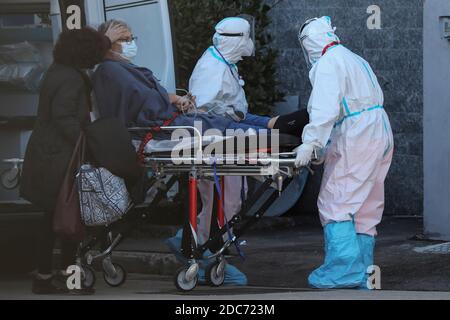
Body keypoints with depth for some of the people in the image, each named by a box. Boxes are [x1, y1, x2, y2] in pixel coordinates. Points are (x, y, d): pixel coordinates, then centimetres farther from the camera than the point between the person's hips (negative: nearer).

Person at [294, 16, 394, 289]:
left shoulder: (328, 63, -7)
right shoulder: (357, 60, 23)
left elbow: (325, 107, -21)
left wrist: (311, 142, -26)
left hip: (355, 141, -10)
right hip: (381, 138, 10)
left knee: (336, 204, -9)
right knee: (366, 209, 10)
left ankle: (343, 268, -15)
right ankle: (362, 274, 12)